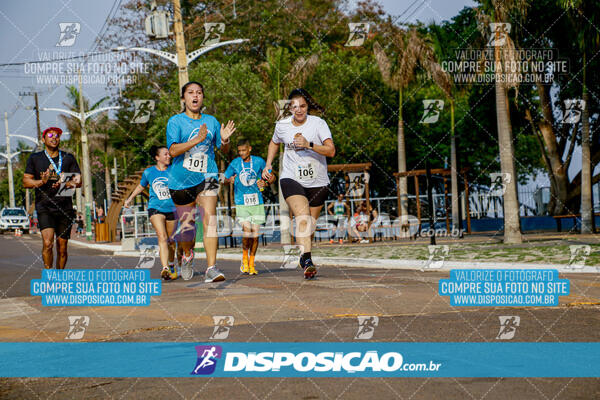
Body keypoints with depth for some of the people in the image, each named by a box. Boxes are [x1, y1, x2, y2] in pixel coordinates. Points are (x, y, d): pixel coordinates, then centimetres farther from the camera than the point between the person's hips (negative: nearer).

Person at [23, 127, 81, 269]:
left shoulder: (68, 158, 13)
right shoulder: (35, 159, 11)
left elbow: (78, 181, 7)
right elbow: (26, 181, 8)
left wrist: (65, 184, -14)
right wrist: (41, 182, -12)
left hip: (65, 208, 2)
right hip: (44, 208, -2)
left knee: (62, 247, 2)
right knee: (47, 242, -19)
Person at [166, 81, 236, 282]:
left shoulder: (211, 121, 8)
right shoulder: (175, 121, -2)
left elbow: (224, 150, 14)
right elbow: (173, 150, -16)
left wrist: (225, 139, -9)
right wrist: (198, 139, -27)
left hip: (206, 178, 1)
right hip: (181, 180, -1)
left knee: (210, 220, -16)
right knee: (187, 225, 10)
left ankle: (211, 268, -20)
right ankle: (187, 255, 42)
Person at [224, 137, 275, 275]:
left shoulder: (258, 161, 3)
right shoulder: (235, 163, 2)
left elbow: (272, 177, 13)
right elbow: (225, 179, 12)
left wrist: (266, 182, -9)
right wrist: (230, 180, -12)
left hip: (257, 202, 1)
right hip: (241, 203, -1)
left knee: (255, 233, 0)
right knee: (247, 231, -16)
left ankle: (251, 264, 15)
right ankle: (244, 258, 8)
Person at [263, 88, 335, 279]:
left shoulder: (318, 123, -8)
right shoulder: (282, 125, 2)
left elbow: (331, 150, -19)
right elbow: (274, 143, 25)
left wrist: (308, 144, -31)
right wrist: (268, 164, 14)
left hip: (317, 182, 0)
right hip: (291, 179, 0)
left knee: (309, 224, 10)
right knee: (302, 218, -23)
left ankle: (304, 257, 36)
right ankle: (307, 261, -34)